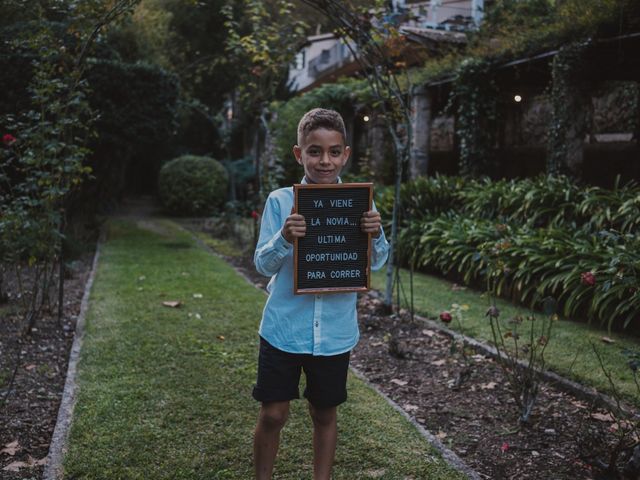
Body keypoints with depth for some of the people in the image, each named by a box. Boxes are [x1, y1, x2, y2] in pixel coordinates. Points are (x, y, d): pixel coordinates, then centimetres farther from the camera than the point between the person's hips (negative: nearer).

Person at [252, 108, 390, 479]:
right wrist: (284, 239, -27)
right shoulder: (280, 201, -6)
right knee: (273, 415, 7)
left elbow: (376, 264, 0)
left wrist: (376, 235, -20)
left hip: (336, 331, 2)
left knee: (325, 414, 16)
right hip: (284, 327, -1)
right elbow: (264, 265, -8)